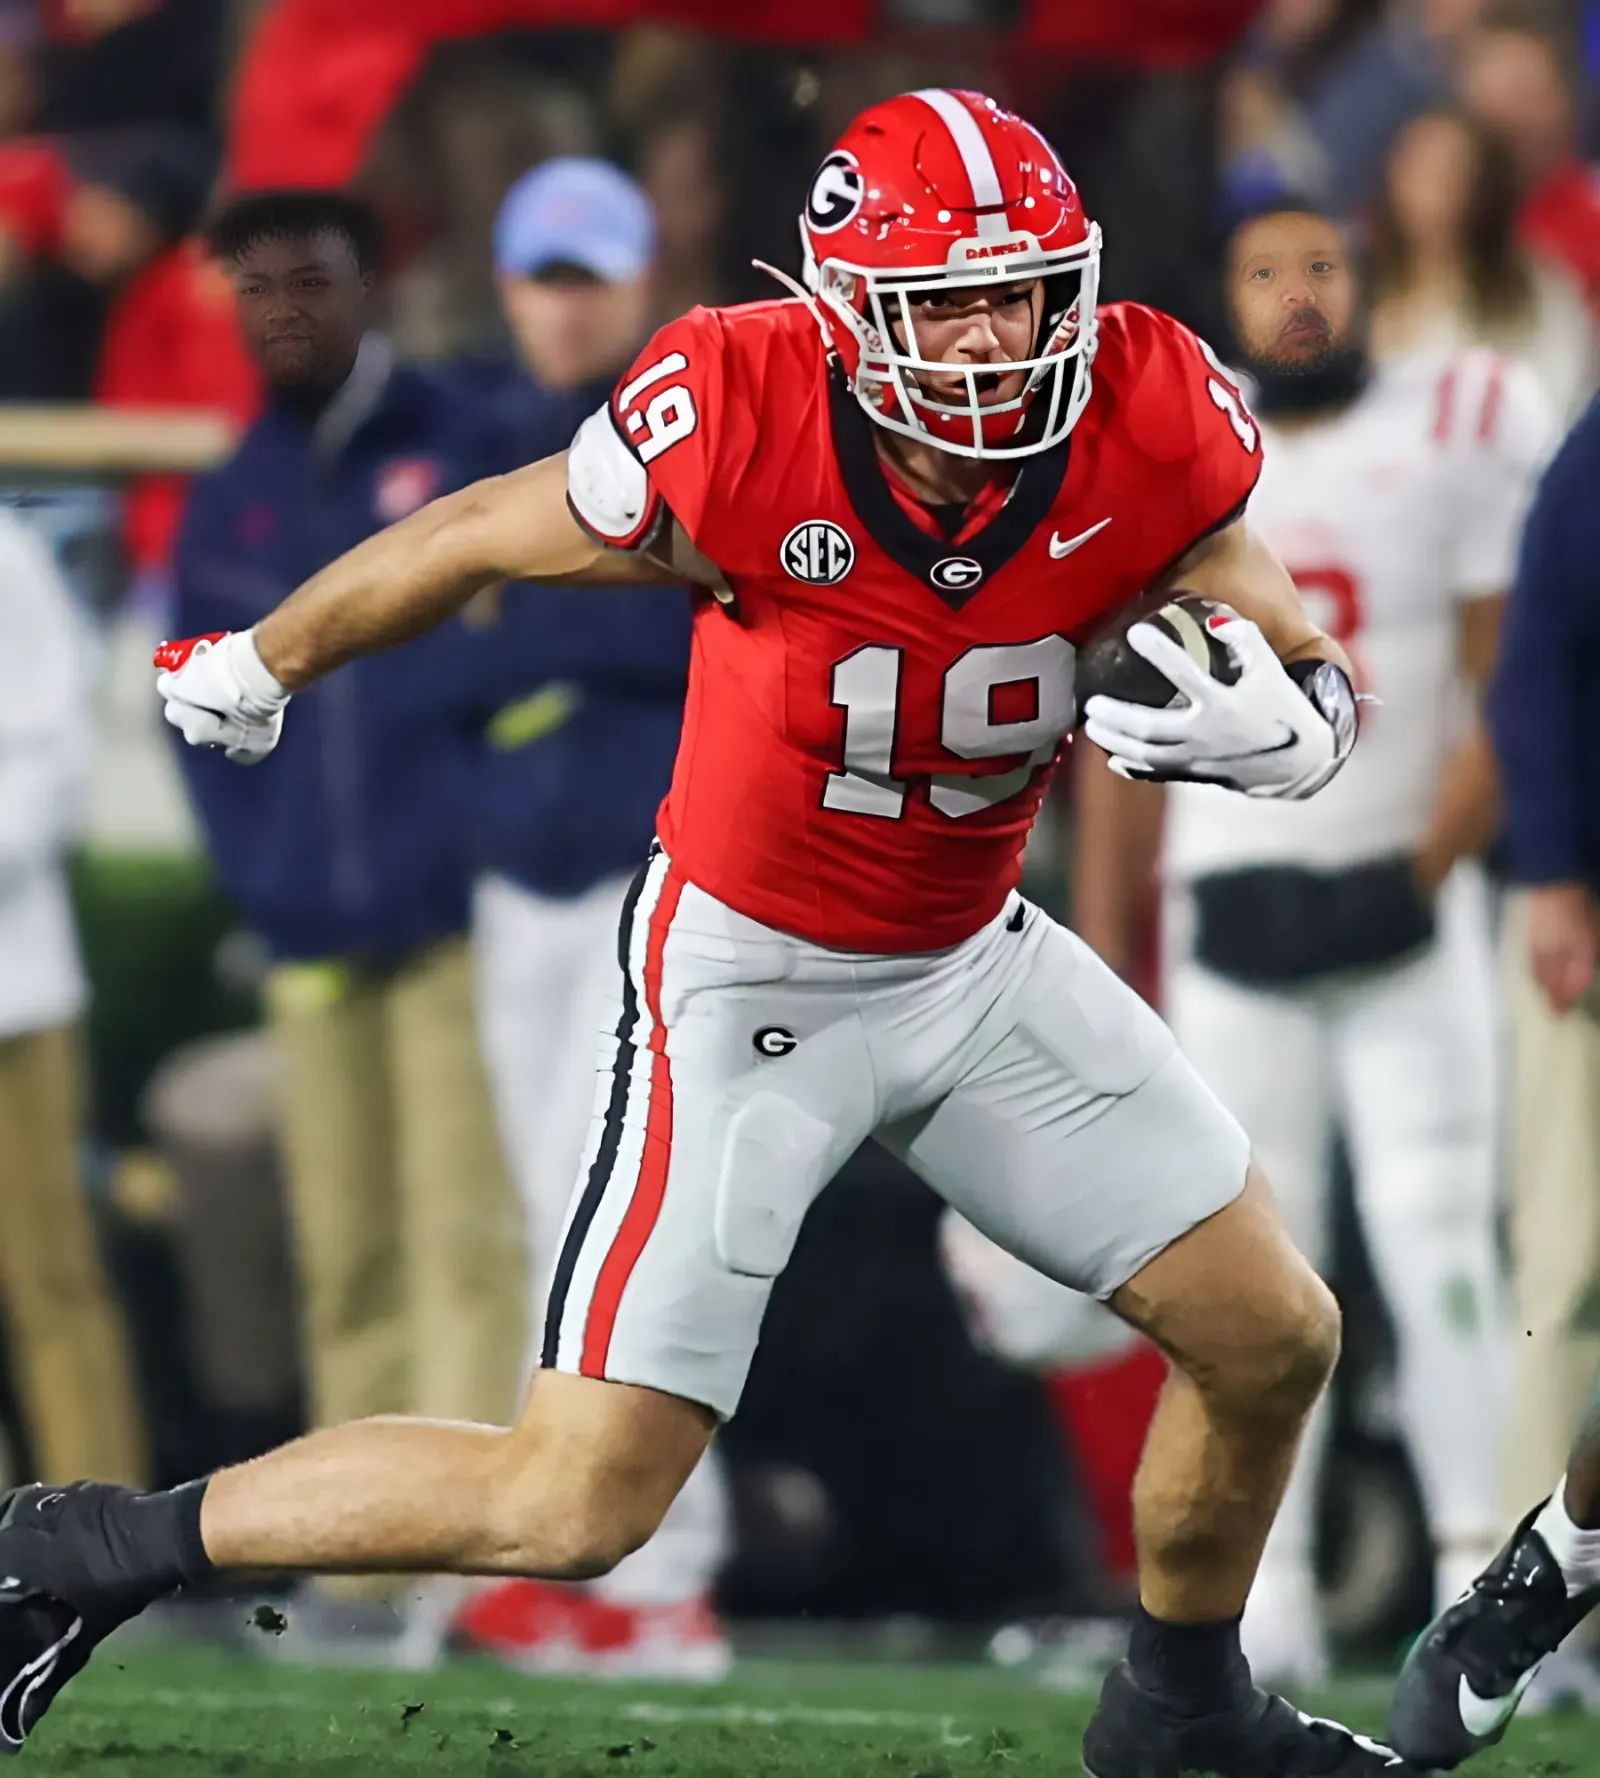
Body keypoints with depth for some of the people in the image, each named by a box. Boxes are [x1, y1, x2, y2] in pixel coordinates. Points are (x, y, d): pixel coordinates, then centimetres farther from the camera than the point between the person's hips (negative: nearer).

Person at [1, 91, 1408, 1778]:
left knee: (1271, 1339, 8)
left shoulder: (1146, 425, -17)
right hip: (746, 980, -5)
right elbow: (476, 538, -8)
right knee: (571, 1504, -10)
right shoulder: (742, 422, -27)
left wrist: (1276, 725, -31)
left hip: (976, 964, 5)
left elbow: (1316, 677, -4)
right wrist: (259, 661, 9)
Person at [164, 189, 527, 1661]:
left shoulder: (461, 450, 1)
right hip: (311, 936, 5)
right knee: (348, 1257, 4)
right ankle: (366, 1559, 7)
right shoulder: (232, 503, 15)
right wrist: (264, 877, 4)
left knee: (468, 1235, -11)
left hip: (451, 917, -5)